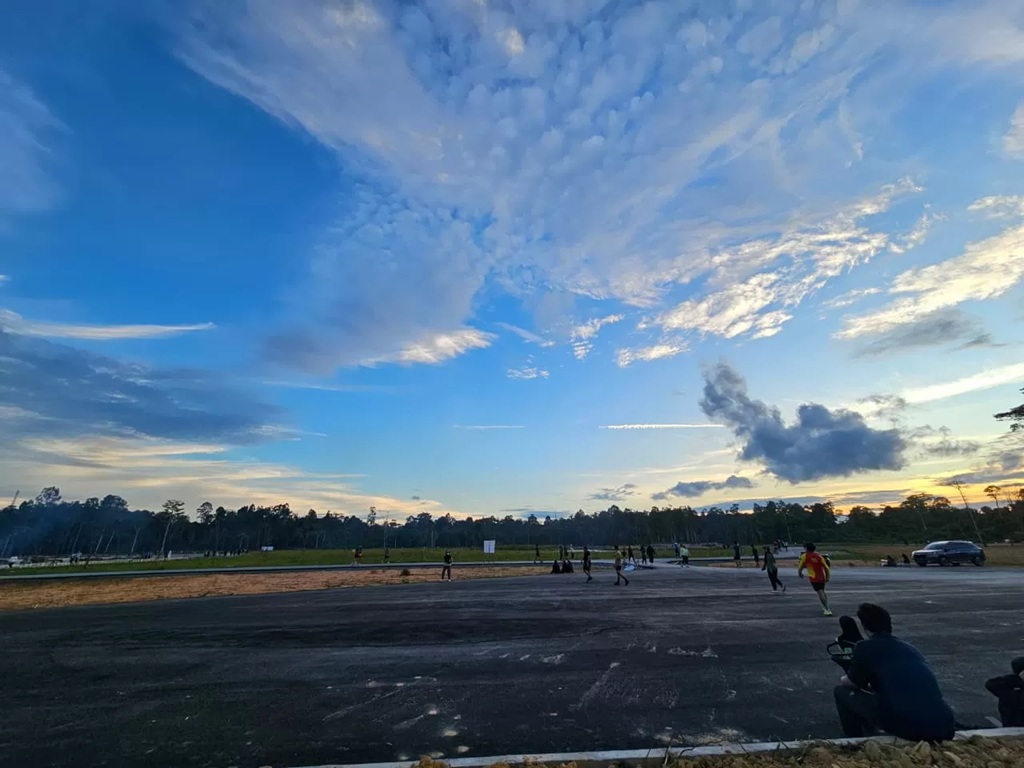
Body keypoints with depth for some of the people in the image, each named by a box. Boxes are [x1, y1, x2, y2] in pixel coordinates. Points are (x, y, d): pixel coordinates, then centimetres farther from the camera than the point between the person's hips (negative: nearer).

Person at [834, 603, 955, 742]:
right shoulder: (910, 647, 22)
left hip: (909, 728, -6)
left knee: (842, 691, 12)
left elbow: (851, 683, 15)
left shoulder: (865, 647, 2)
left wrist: (844, 679, 38)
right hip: (945, 728, 6)